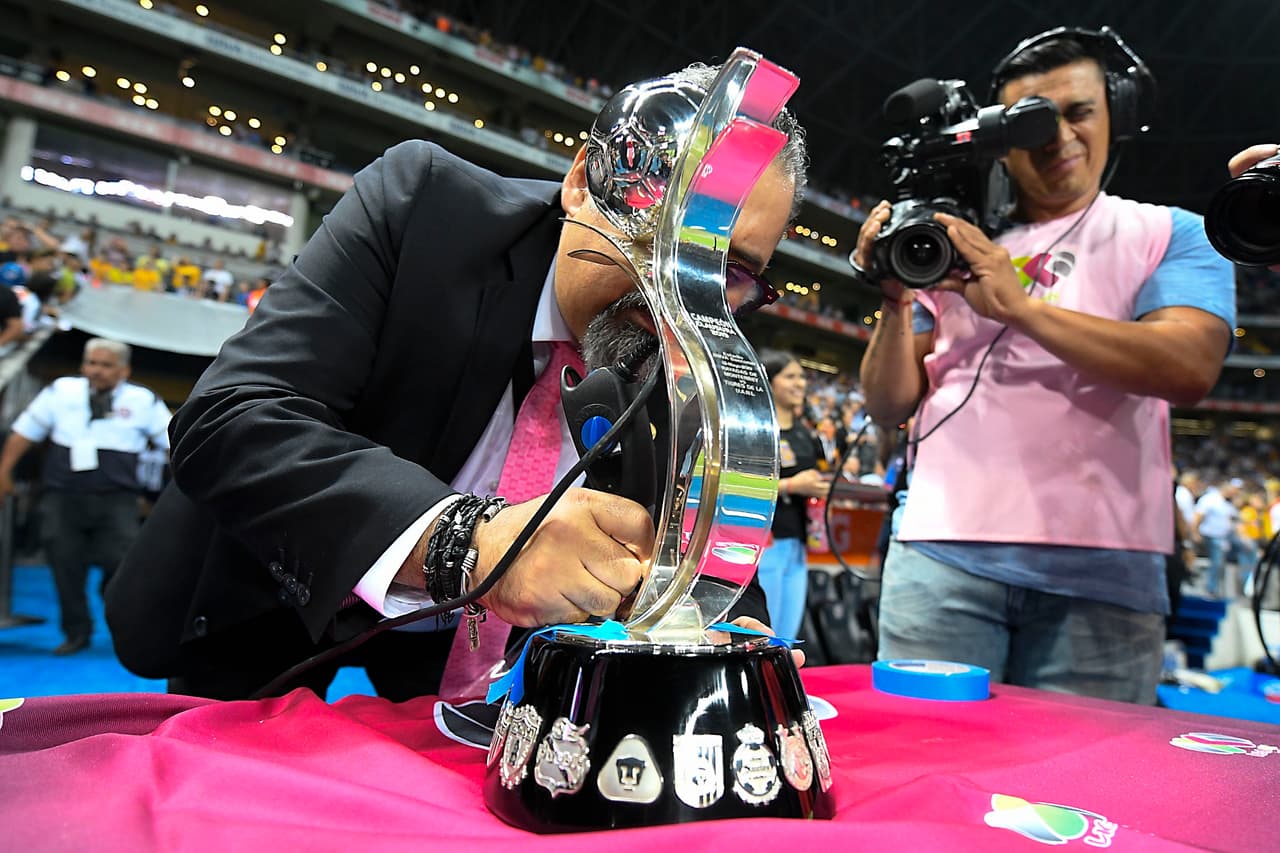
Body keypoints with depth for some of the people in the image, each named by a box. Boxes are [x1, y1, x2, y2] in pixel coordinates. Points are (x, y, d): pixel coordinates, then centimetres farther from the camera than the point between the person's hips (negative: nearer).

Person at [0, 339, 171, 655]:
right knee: (66, 567, 4)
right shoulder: (60, 391, 9)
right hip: (63, 497, 2)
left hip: (116, 500, -2)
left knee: (121, 565, -8)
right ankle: (76, 633, 21)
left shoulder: (144, 401, 4)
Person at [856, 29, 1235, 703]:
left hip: (1100, 572, -1)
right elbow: (890, 407, 10)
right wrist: (897, 306, -7)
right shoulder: (949, 246, 14)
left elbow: (1190, 367, -9)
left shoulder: (1170, 234, 10)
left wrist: (1019, 305, -14)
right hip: (941, 558, 2)